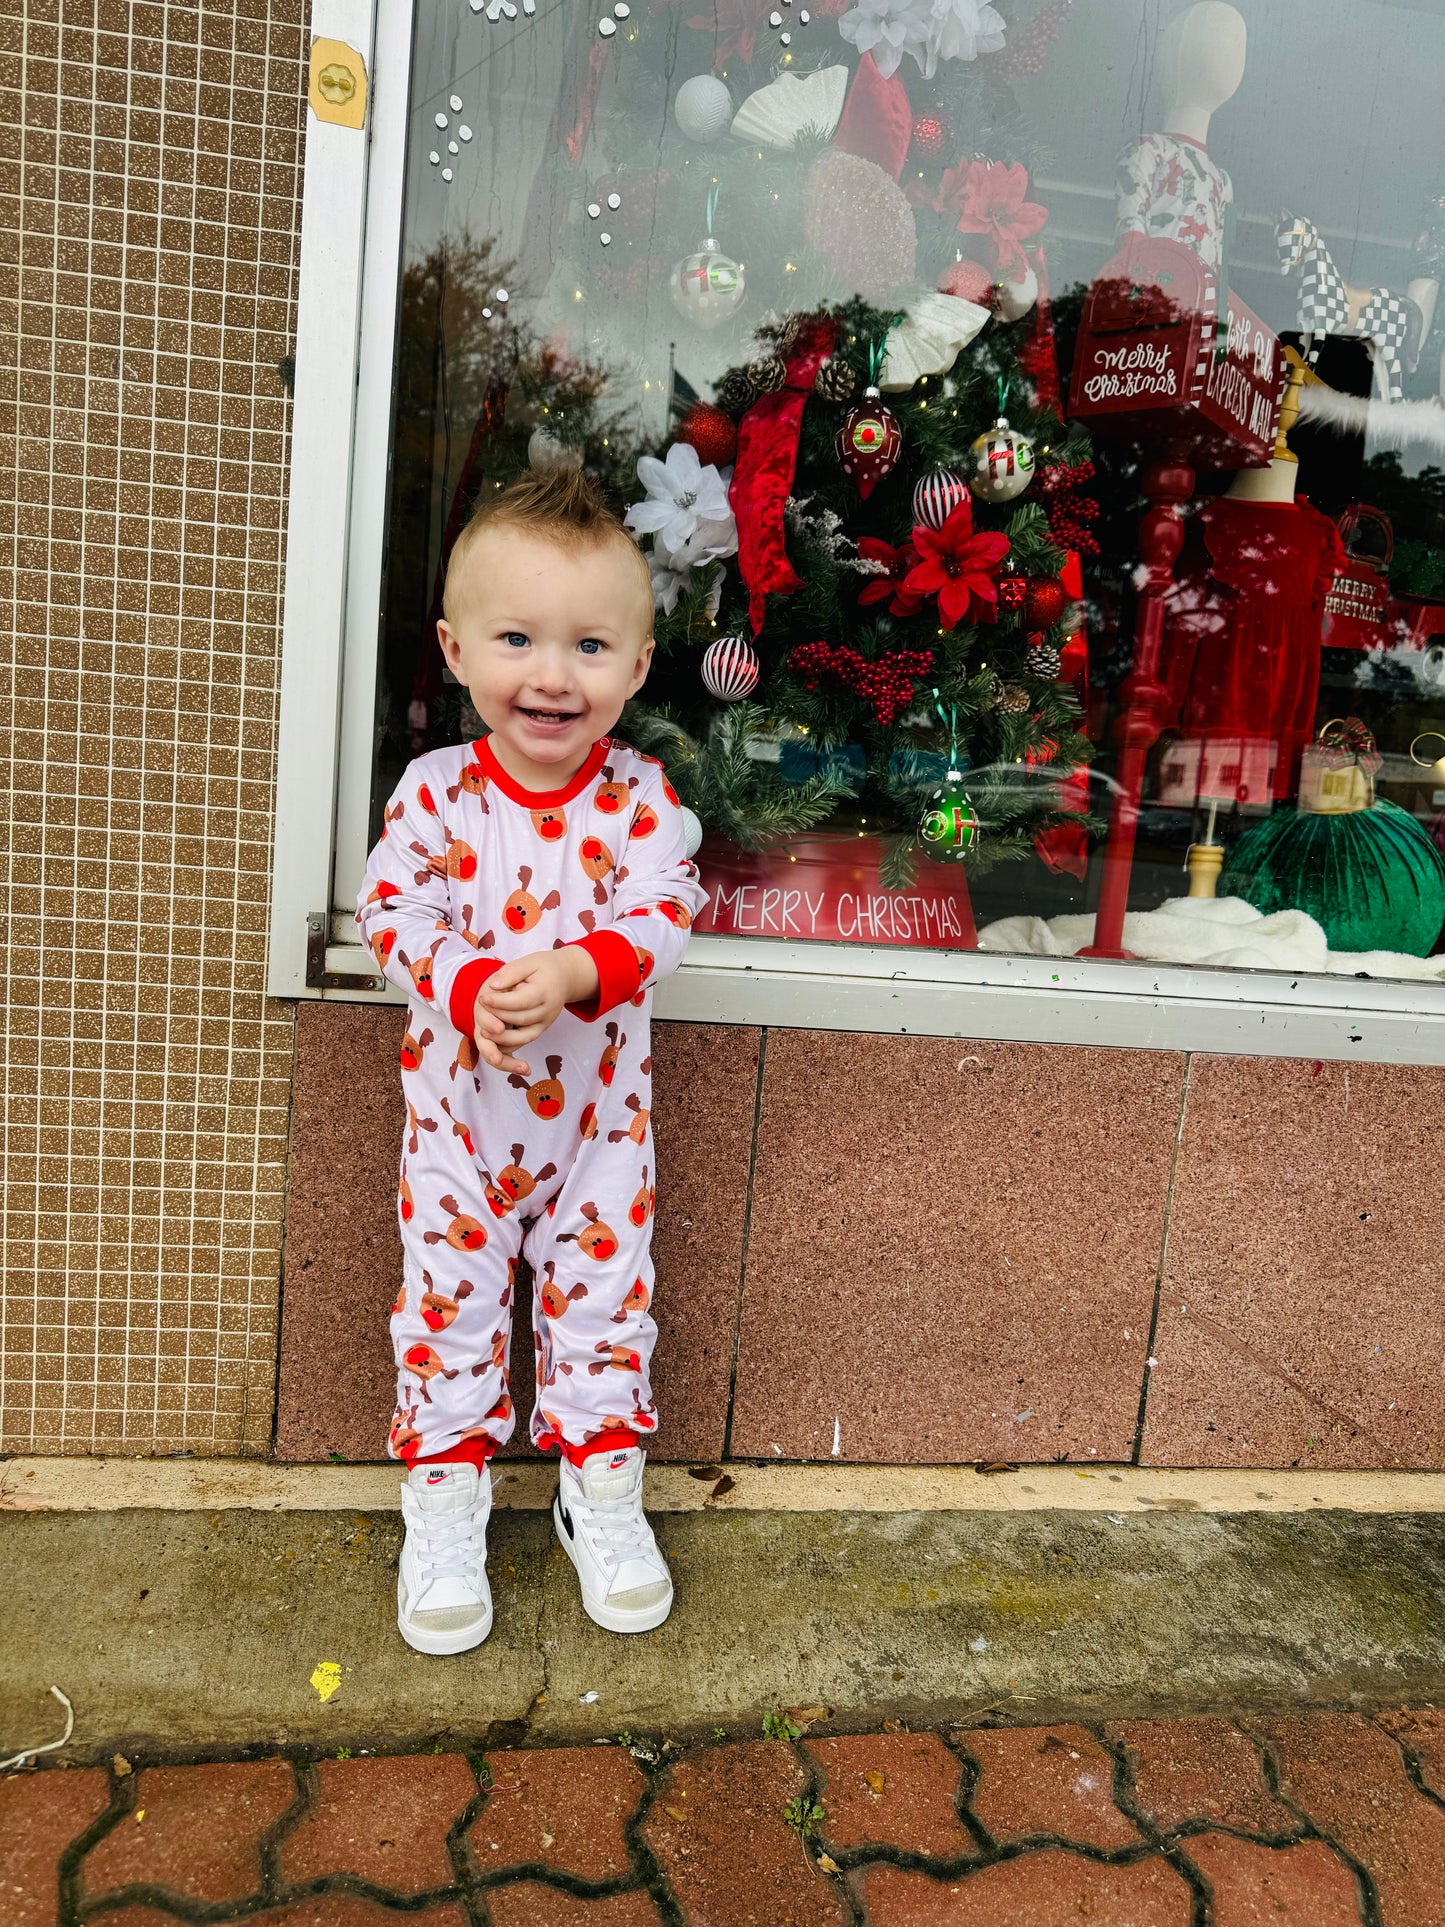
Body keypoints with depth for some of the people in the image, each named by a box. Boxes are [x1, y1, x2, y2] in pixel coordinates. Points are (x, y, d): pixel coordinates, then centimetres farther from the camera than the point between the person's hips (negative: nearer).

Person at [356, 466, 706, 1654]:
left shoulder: (639, 798, -9)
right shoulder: (436, 790, -9)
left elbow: (662, 920, -17)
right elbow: (394, 914, -12)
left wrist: (571, 973, -35)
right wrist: (470, 989, -30)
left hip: (598, 1114, 0)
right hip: (458, 1109, 0)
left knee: (603, 1298, 11)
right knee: (449, 1302, 10)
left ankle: (603, 1492, 33)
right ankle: (445, 1510, 29)